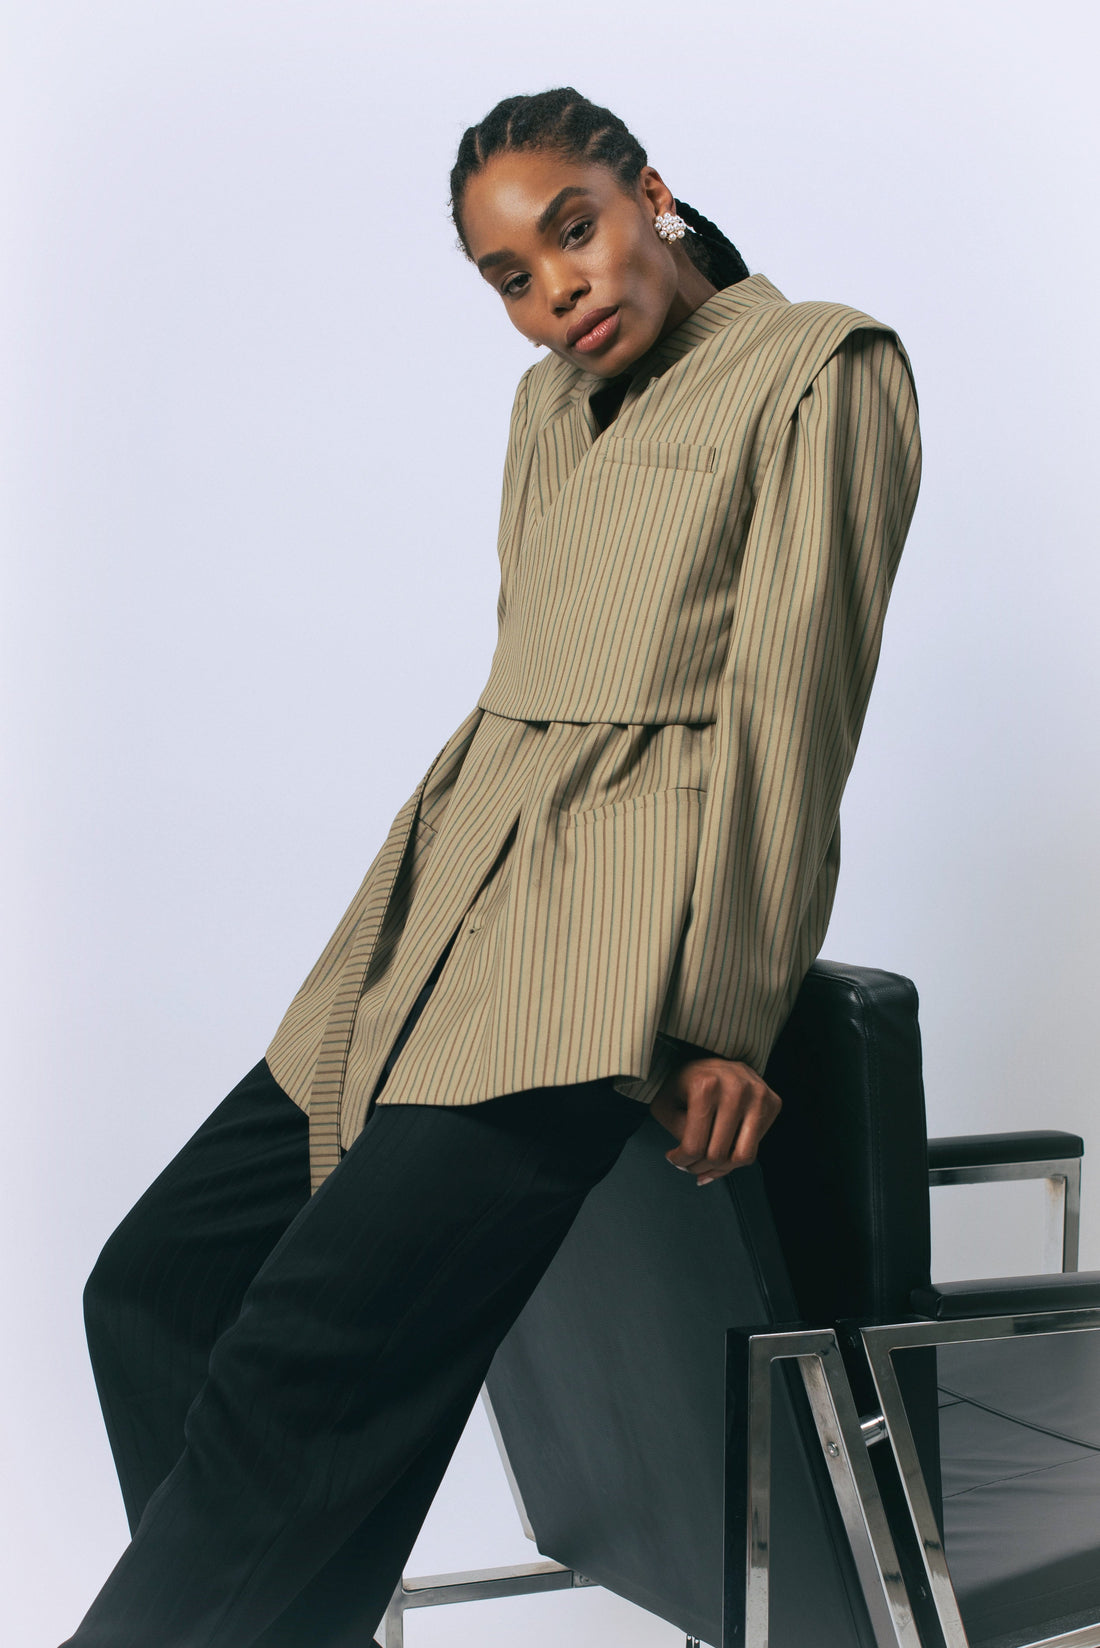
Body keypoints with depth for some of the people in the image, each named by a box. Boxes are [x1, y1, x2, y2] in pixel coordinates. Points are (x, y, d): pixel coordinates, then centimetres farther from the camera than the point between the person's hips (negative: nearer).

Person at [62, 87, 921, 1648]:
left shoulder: (821, 371, 0)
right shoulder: (549, 406, 23)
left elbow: (790, 697, -8)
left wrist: (727, 1017, -13)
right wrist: (409, 919, 16)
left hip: (621, 933, -8)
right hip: (453, 902, 9)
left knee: (307, 1356, -22)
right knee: (155, 1280, -2)